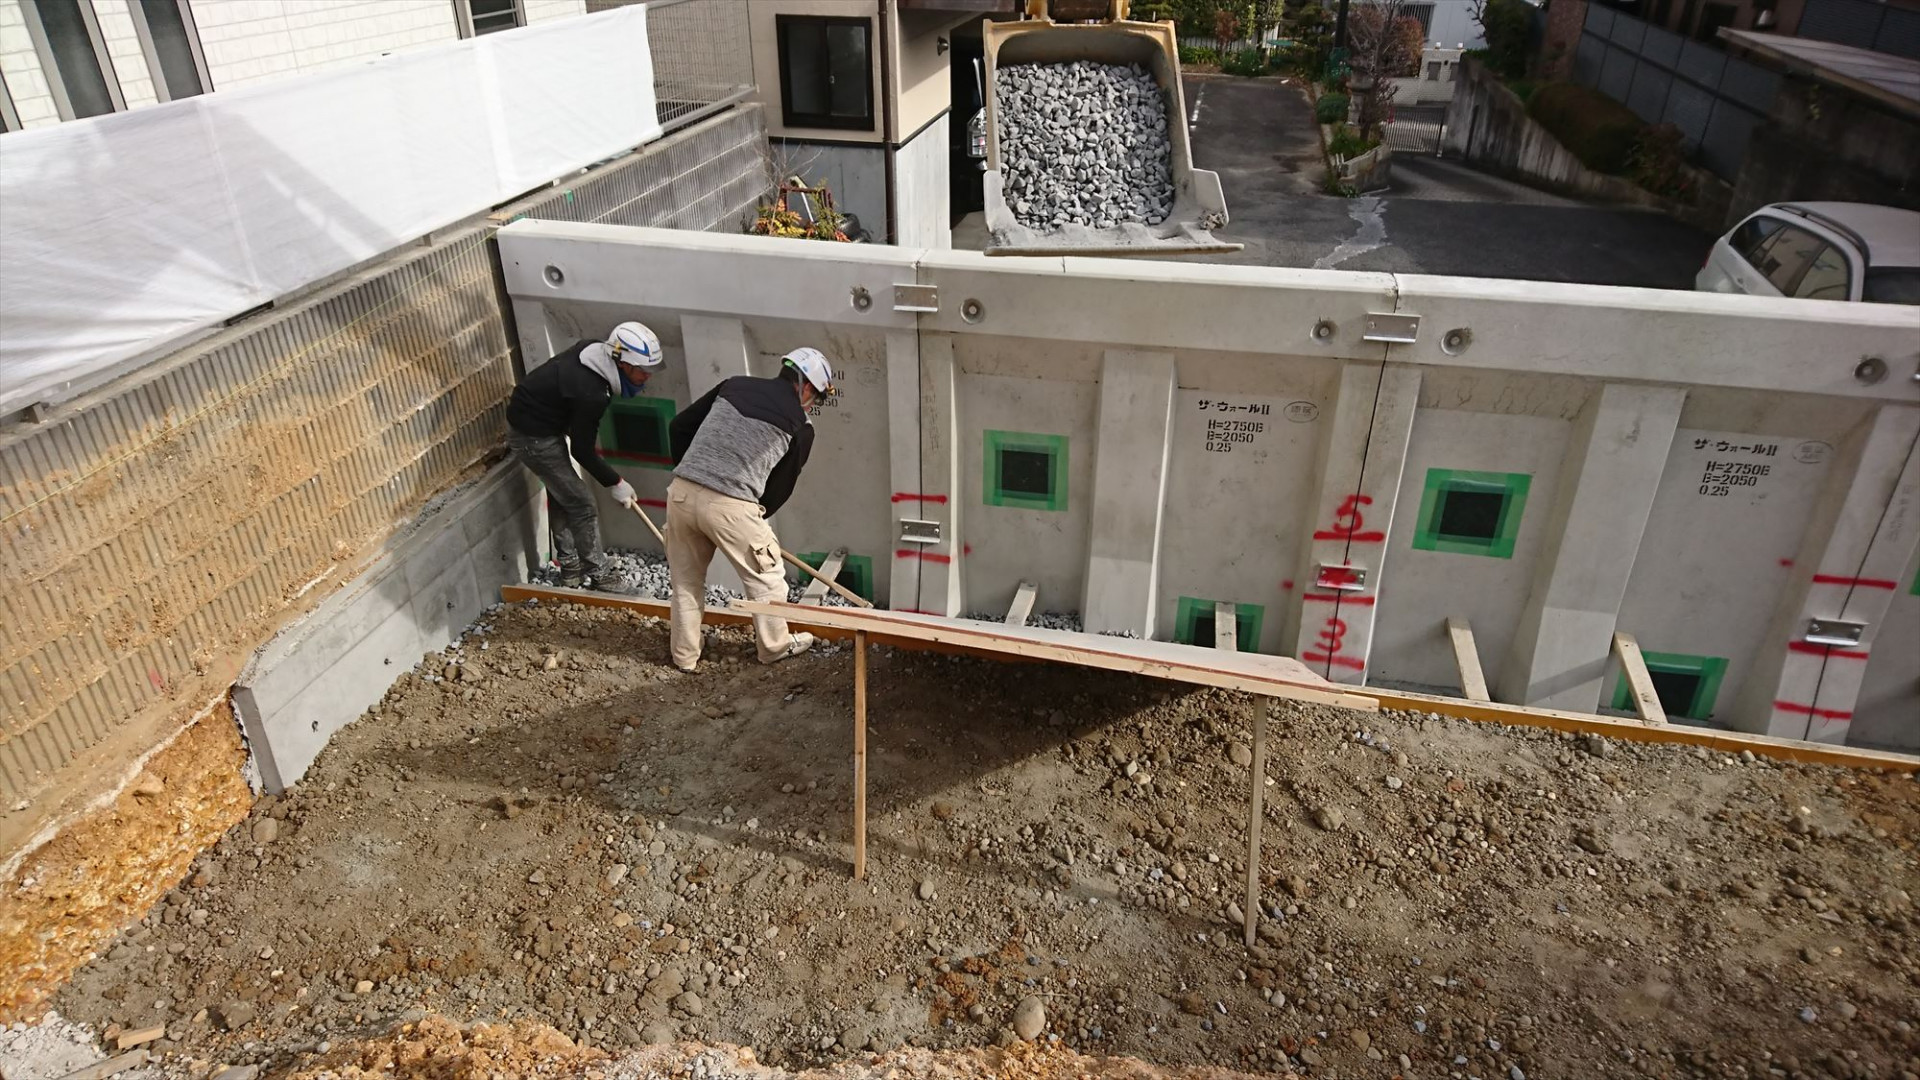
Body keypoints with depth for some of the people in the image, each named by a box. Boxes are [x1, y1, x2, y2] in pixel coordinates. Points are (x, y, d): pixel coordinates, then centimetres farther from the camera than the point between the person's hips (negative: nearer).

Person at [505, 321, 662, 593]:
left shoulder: (592, 350, -8)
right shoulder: (591, 393, -32)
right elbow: (582, 451, -20)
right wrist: (614, 483, -9)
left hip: (529, 419, 10)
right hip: (535, 438, -10)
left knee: (561, 495, 20)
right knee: (581, 504, -3)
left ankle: (570, 568, 33)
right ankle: (598, 575, 9)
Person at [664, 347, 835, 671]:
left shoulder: (735, 384, 14)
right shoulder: (800, 426, 3)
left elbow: (680, 426, 16)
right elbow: (781, 486, 8)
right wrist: (756, 517, 24)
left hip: (680, 493, 5)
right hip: (730, 505, -5)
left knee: (686, 579, 22)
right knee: (765, 576, 18)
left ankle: (684, 655, 33)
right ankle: (775, 646, 33)